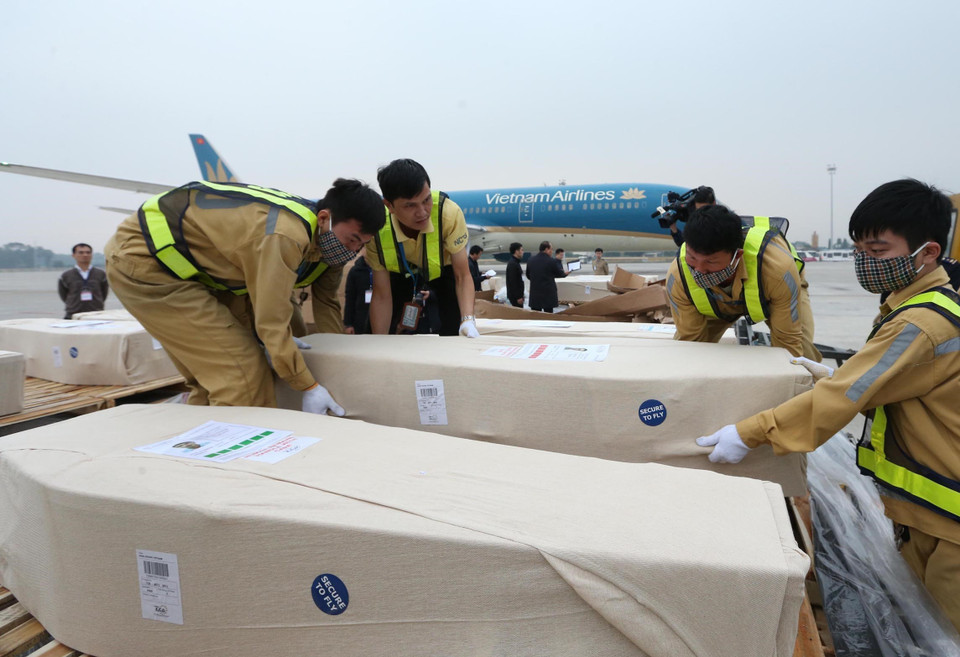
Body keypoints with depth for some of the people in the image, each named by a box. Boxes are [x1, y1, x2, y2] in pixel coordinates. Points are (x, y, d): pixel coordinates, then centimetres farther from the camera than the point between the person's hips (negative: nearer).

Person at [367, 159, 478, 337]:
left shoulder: (449, 213, -39)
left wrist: (468, 320, -48)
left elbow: (462, 276, -31)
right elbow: (382, 296, -25)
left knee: (453, 334, -13)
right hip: (402, 274, 1)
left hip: (444, 270, -1)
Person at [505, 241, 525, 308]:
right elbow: (513, 282, -21)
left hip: (517, 295, 10)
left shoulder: (515, 263, 15)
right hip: (515, 296, -10)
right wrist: (518, 297, -20)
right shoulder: (512, 264, -17)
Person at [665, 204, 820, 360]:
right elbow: (691, 340, -27)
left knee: (803, 355, -21)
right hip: (717, 302, 2)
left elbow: (787, 342, -33)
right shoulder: (677, 276, -39)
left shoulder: (778, 268, -46)